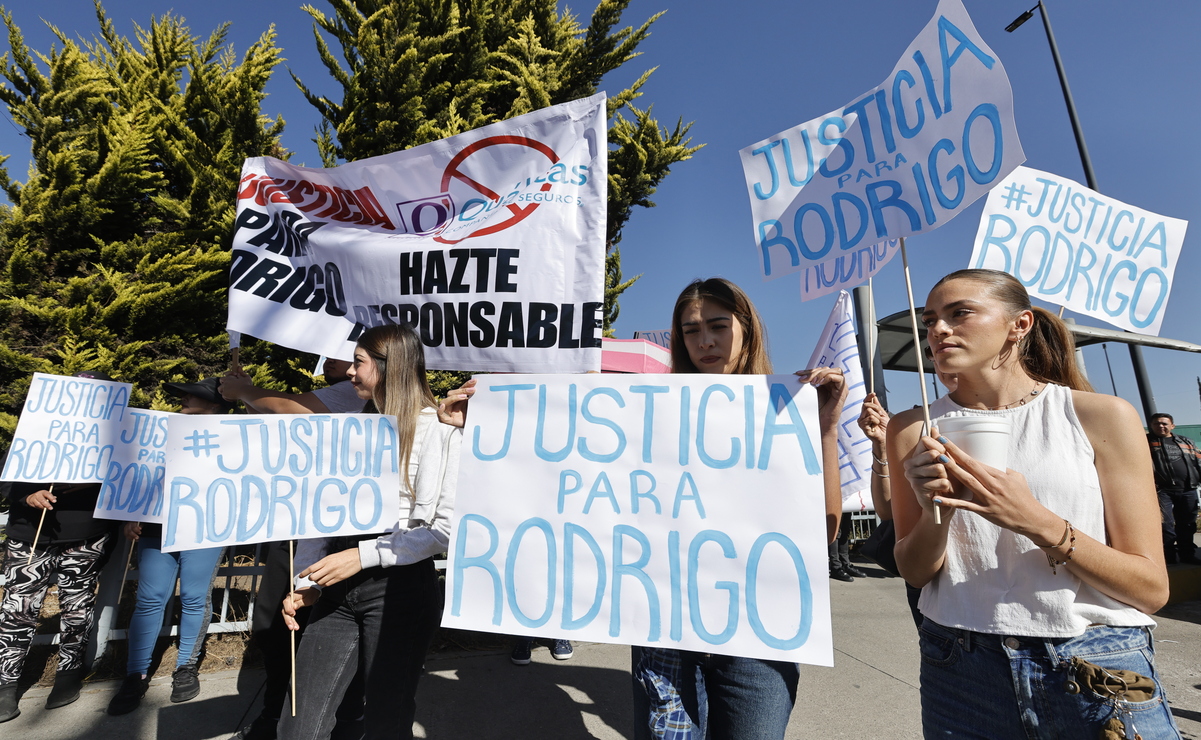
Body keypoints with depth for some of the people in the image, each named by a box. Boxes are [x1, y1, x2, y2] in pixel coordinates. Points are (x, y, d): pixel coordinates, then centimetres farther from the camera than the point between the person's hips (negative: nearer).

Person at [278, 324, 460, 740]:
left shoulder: (438, 431, -9)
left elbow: (446, 527, -15)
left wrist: (364, 556, -17)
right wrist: (306, 583, 6)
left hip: (400, 586, -5)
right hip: (339, 588, 6)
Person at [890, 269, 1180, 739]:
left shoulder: (1102, 416, -5)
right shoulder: (915, 429, -2)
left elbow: (1152, 589, -7)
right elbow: (915, 573, -1)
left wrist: (1036, 521, -23)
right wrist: (935, 512, -21)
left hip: (1101, 673, -1)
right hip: (961, 668, 2)